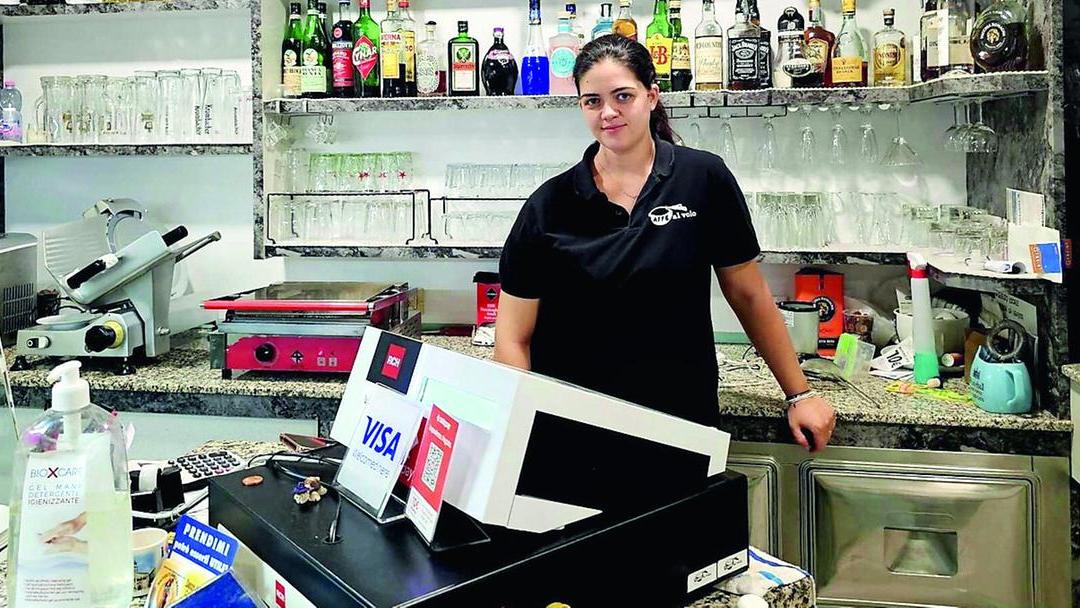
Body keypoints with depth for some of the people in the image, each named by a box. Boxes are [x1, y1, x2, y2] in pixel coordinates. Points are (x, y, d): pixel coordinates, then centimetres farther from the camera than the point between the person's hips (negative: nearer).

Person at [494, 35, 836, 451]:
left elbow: (748, 295, 5)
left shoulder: (705, 179, -2)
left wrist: (800, 394, 7)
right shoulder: (548, 206, -4)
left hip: (686, 427, 1)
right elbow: (513, 338, -4)